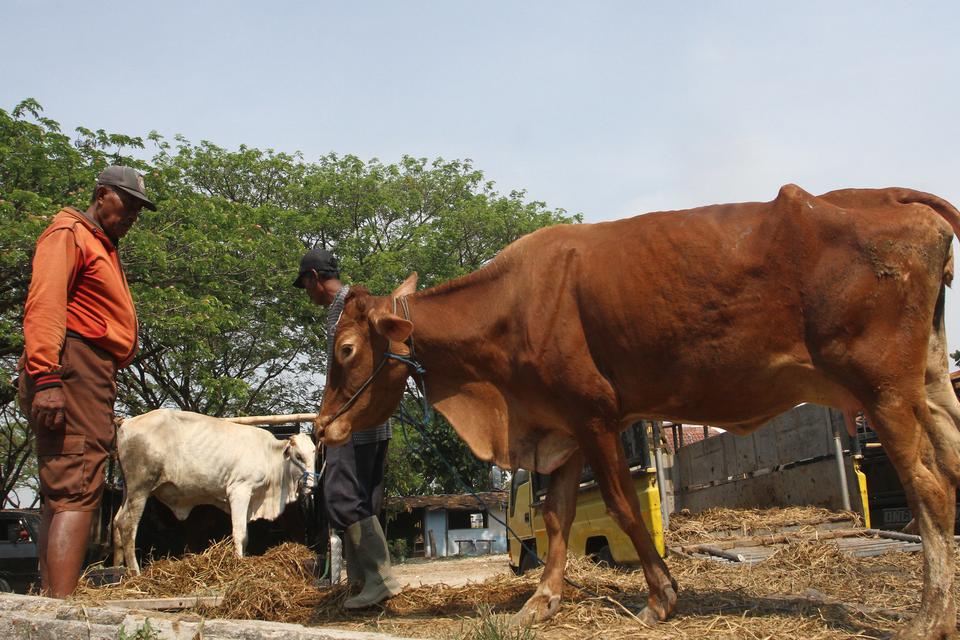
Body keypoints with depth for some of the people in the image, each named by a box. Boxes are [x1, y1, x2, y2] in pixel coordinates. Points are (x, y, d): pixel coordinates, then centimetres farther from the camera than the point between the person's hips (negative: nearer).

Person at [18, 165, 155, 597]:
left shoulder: (102, 248, 28)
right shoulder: (68, 233, 0)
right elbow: (44, 305, -14)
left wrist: (104, 406, 20)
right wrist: (44, 379, -25)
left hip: (92, 380, 10)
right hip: (70, 369, -10)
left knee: (61, 495, 9)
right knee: (77, 490, -18)